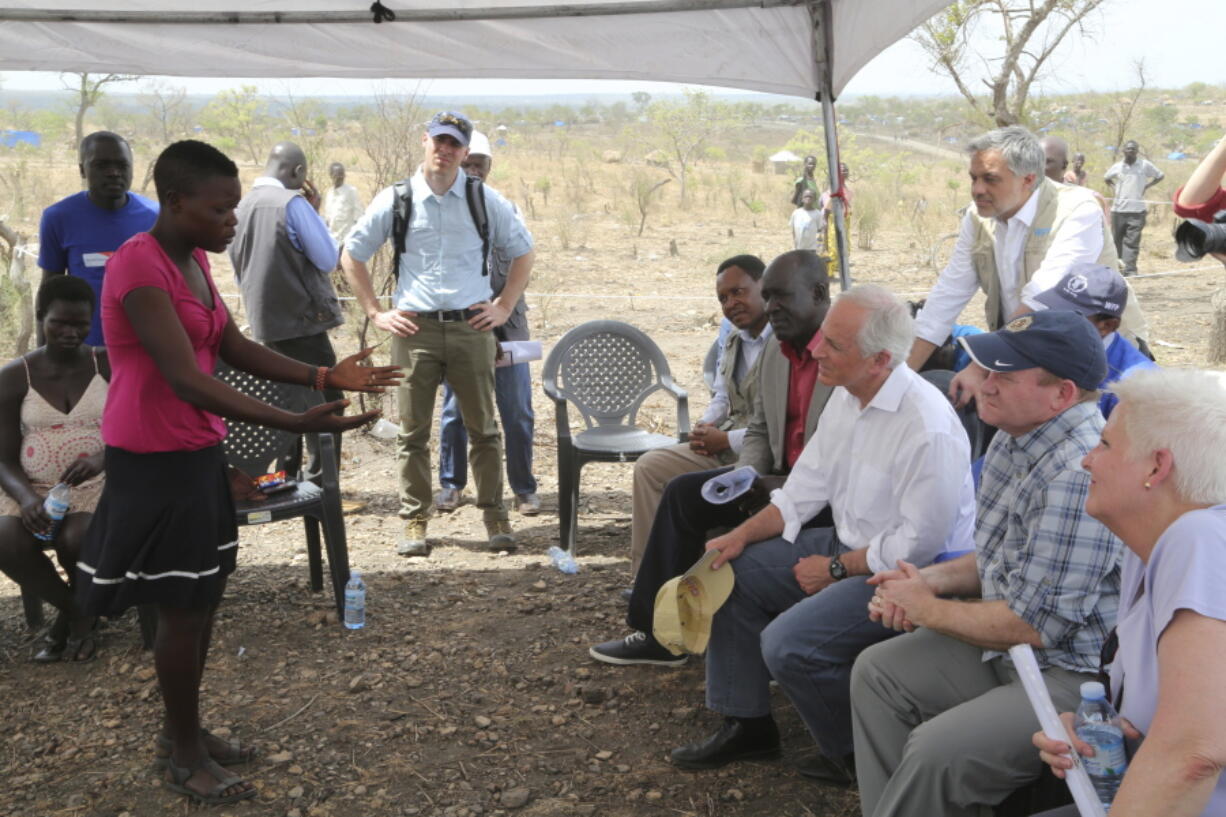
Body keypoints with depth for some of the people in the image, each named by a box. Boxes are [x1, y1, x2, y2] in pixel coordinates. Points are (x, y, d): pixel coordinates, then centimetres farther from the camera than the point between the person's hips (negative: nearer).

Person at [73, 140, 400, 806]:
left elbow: (236, 350, 8)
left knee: (205, 598, 16)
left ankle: (181, 730, 33)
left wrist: (326, 377, -5)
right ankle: (184, 757, 19)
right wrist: (295, 424, -37)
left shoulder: (194, 261, 7)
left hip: (197, 452, 9)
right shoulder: (138, 266, -23)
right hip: (154, 461, -9)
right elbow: (186, 380, -30)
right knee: (182, 608, 2)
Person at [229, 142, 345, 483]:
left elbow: (239, 272, 18)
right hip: (304, 322, -8)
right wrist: (315, 211, -2)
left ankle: (287, 480, 20)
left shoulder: (241, 209, 10)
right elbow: (328, 259, -10)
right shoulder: (293, 203, -13)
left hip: (267, 323, 8)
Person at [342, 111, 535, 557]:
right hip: (414, 329, 0)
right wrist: (376, 313, 5)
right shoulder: (395, 200, 3)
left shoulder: (484, 199, 5)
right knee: (413, 432, 5)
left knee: (483, 428, 5)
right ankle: (414, 520, 15)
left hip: (472, 327, 0)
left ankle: (495, 516, 16)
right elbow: (352, 256, 11)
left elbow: (522, 252, 14)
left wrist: (504, 307, 5)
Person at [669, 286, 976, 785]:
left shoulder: (928, 428, -27)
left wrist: (836, 569, -14)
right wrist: (743, 535, -1)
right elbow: (806, 486, 9)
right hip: (849, 544, 10)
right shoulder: (847, 395, 1)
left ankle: (856, 757, 5)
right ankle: (746, 725, 19)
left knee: (787, 644, -23)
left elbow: (917, 545, -24)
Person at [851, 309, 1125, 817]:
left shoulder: (1079, 475, -28)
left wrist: (927, 608, -11)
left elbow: (1032, 624, -25)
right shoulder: (1015, 439, 4)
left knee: (936, 753, -24)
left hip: (1077, 675, -10)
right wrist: (935, 579, -1)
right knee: (877, 672, 11)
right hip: (1011, 643, 10)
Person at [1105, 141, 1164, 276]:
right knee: (1117, 240, 5)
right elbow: (1106, 178, 25)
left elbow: (1160, 176, 13)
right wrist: (1114, 187, 9)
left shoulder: (1145, 165, 1)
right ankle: (1117, 266, 17)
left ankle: (1129, 269, -9)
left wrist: (1147, 186, 2)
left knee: (1132, 241, -7)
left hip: (1137, 210, -2)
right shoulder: (1117, 167, 6)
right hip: (1118, 209, 2)